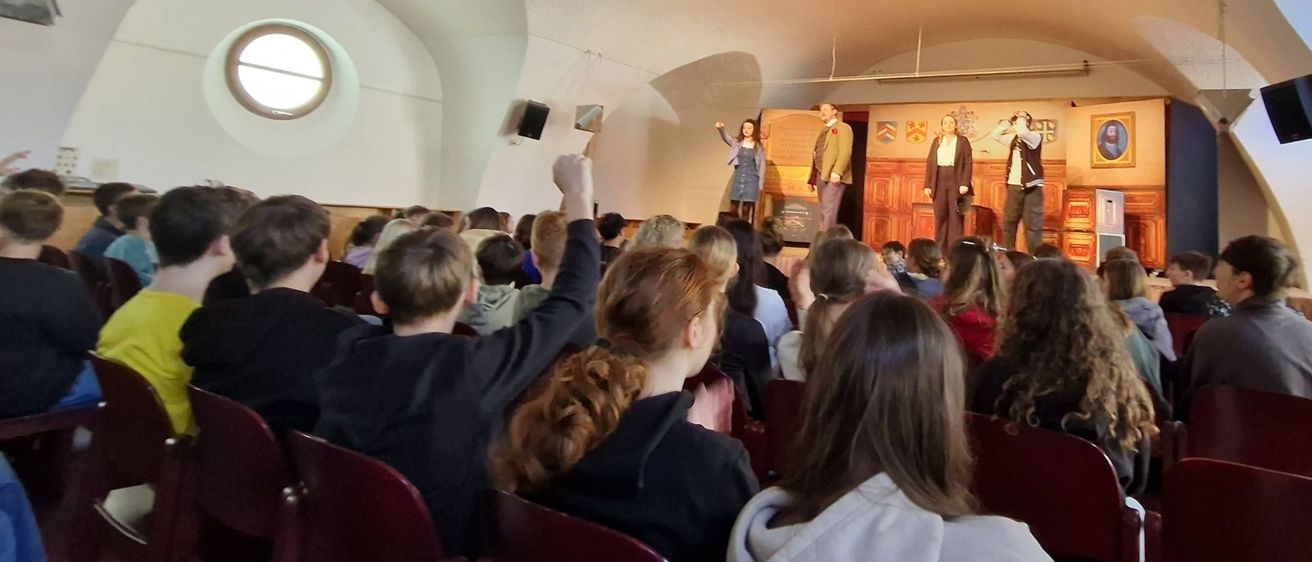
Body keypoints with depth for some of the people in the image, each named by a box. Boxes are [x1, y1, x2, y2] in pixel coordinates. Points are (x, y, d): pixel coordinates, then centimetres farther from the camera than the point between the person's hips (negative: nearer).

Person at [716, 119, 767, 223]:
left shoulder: (759, 147, 2)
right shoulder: (737, 142, 4)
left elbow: (762, 166, 4)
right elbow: (726, 138, -16)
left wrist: (760, 184, -1)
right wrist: (720, 129, -37)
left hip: (751, 181, -1)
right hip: (738, 179, 2)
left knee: (746, 209, 1)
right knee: (733, 209, 0)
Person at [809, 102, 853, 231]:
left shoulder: (843, 128, 1)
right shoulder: (823, 131, 24)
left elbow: (845, 151, -12)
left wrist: (837, 171, -25)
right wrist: (813, 178, 14)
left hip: (834, 176, -8)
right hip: (821, 175, 8)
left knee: (829, 208, -15)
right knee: (824, 210, 7)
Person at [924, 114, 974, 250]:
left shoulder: (963, 140, 4)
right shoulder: (937, 141, 13)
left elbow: (968, 163, -3)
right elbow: (930, 163, 9)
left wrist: (965, 183, -14)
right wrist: (927, 185, 1)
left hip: (956, 182, -3)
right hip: (939, 183, 3)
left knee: (955, 217, -3)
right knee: (940, 216, 4)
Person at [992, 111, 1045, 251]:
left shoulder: (1035, 137, -7)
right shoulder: (1014, 138, 14)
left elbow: (1022, 133, -27)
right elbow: (995, 135, 14)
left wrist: (1021, 123, -9)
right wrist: (1007, 123, 5)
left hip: (1032, 187, -7)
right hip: (1014, 186, 7)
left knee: (1032, 225, -7)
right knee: (1008, 222, 11)